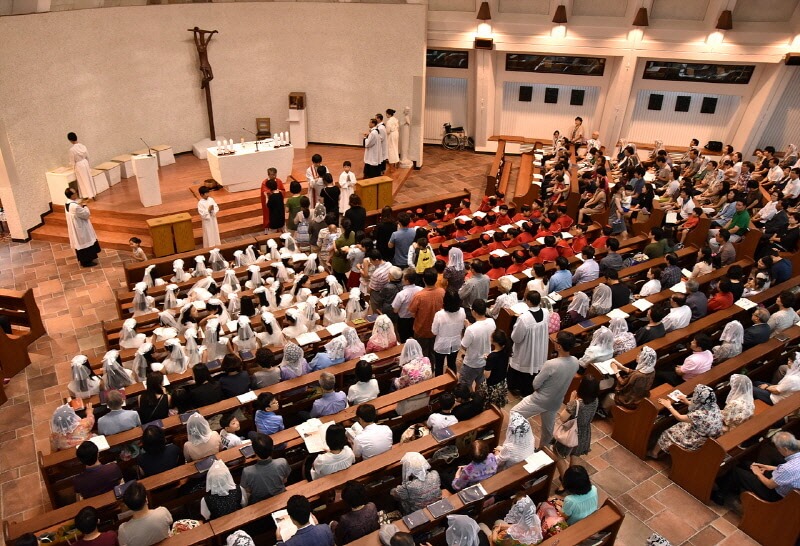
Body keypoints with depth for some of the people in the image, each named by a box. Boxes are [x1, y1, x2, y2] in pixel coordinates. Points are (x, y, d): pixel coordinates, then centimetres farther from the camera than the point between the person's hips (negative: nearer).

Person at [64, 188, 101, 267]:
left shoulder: (67, 204, 0)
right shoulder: (75, 206, -30)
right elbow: (86, 214, -21)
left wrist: (80, 205, 1)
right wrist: (84, 206, -8)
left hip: (74, 228, 10)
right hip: (80, 228, -10)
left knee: (80, 243, 21)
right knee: (85, 243, 5)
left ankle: (82, 260, 33)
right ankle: (86, 261, 15)